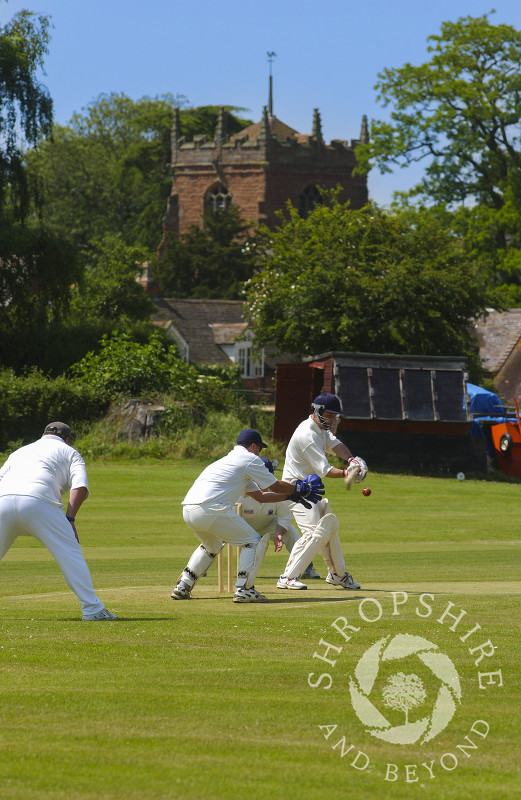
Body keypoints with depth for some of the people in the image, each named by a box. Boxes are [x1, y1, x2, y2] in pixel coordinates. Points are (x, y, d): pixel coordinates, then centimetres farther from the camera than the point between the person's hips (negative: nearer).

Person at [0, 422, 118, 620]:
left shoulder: (20, 451, 37)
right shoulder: (69, 452, 24)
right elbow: (80, 486, 5)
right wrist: (70, 519, 2)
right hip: (39, 502, -4)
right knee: (70, 552, 1)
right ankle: (92, 609, -6)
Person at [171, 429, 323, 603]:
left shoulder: (227, 459, 32)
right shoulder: (249, 459, 6)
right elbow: (275, 487, 9)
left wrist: (291, 495, 32)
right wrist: (300, 489, 25)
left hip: (188, 510, 9)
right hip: (211, 510, -9)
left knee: (212, 545, 33)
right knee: (253, 541, 4)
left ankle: (183, 586, 26)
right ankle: (243, 589, -7)